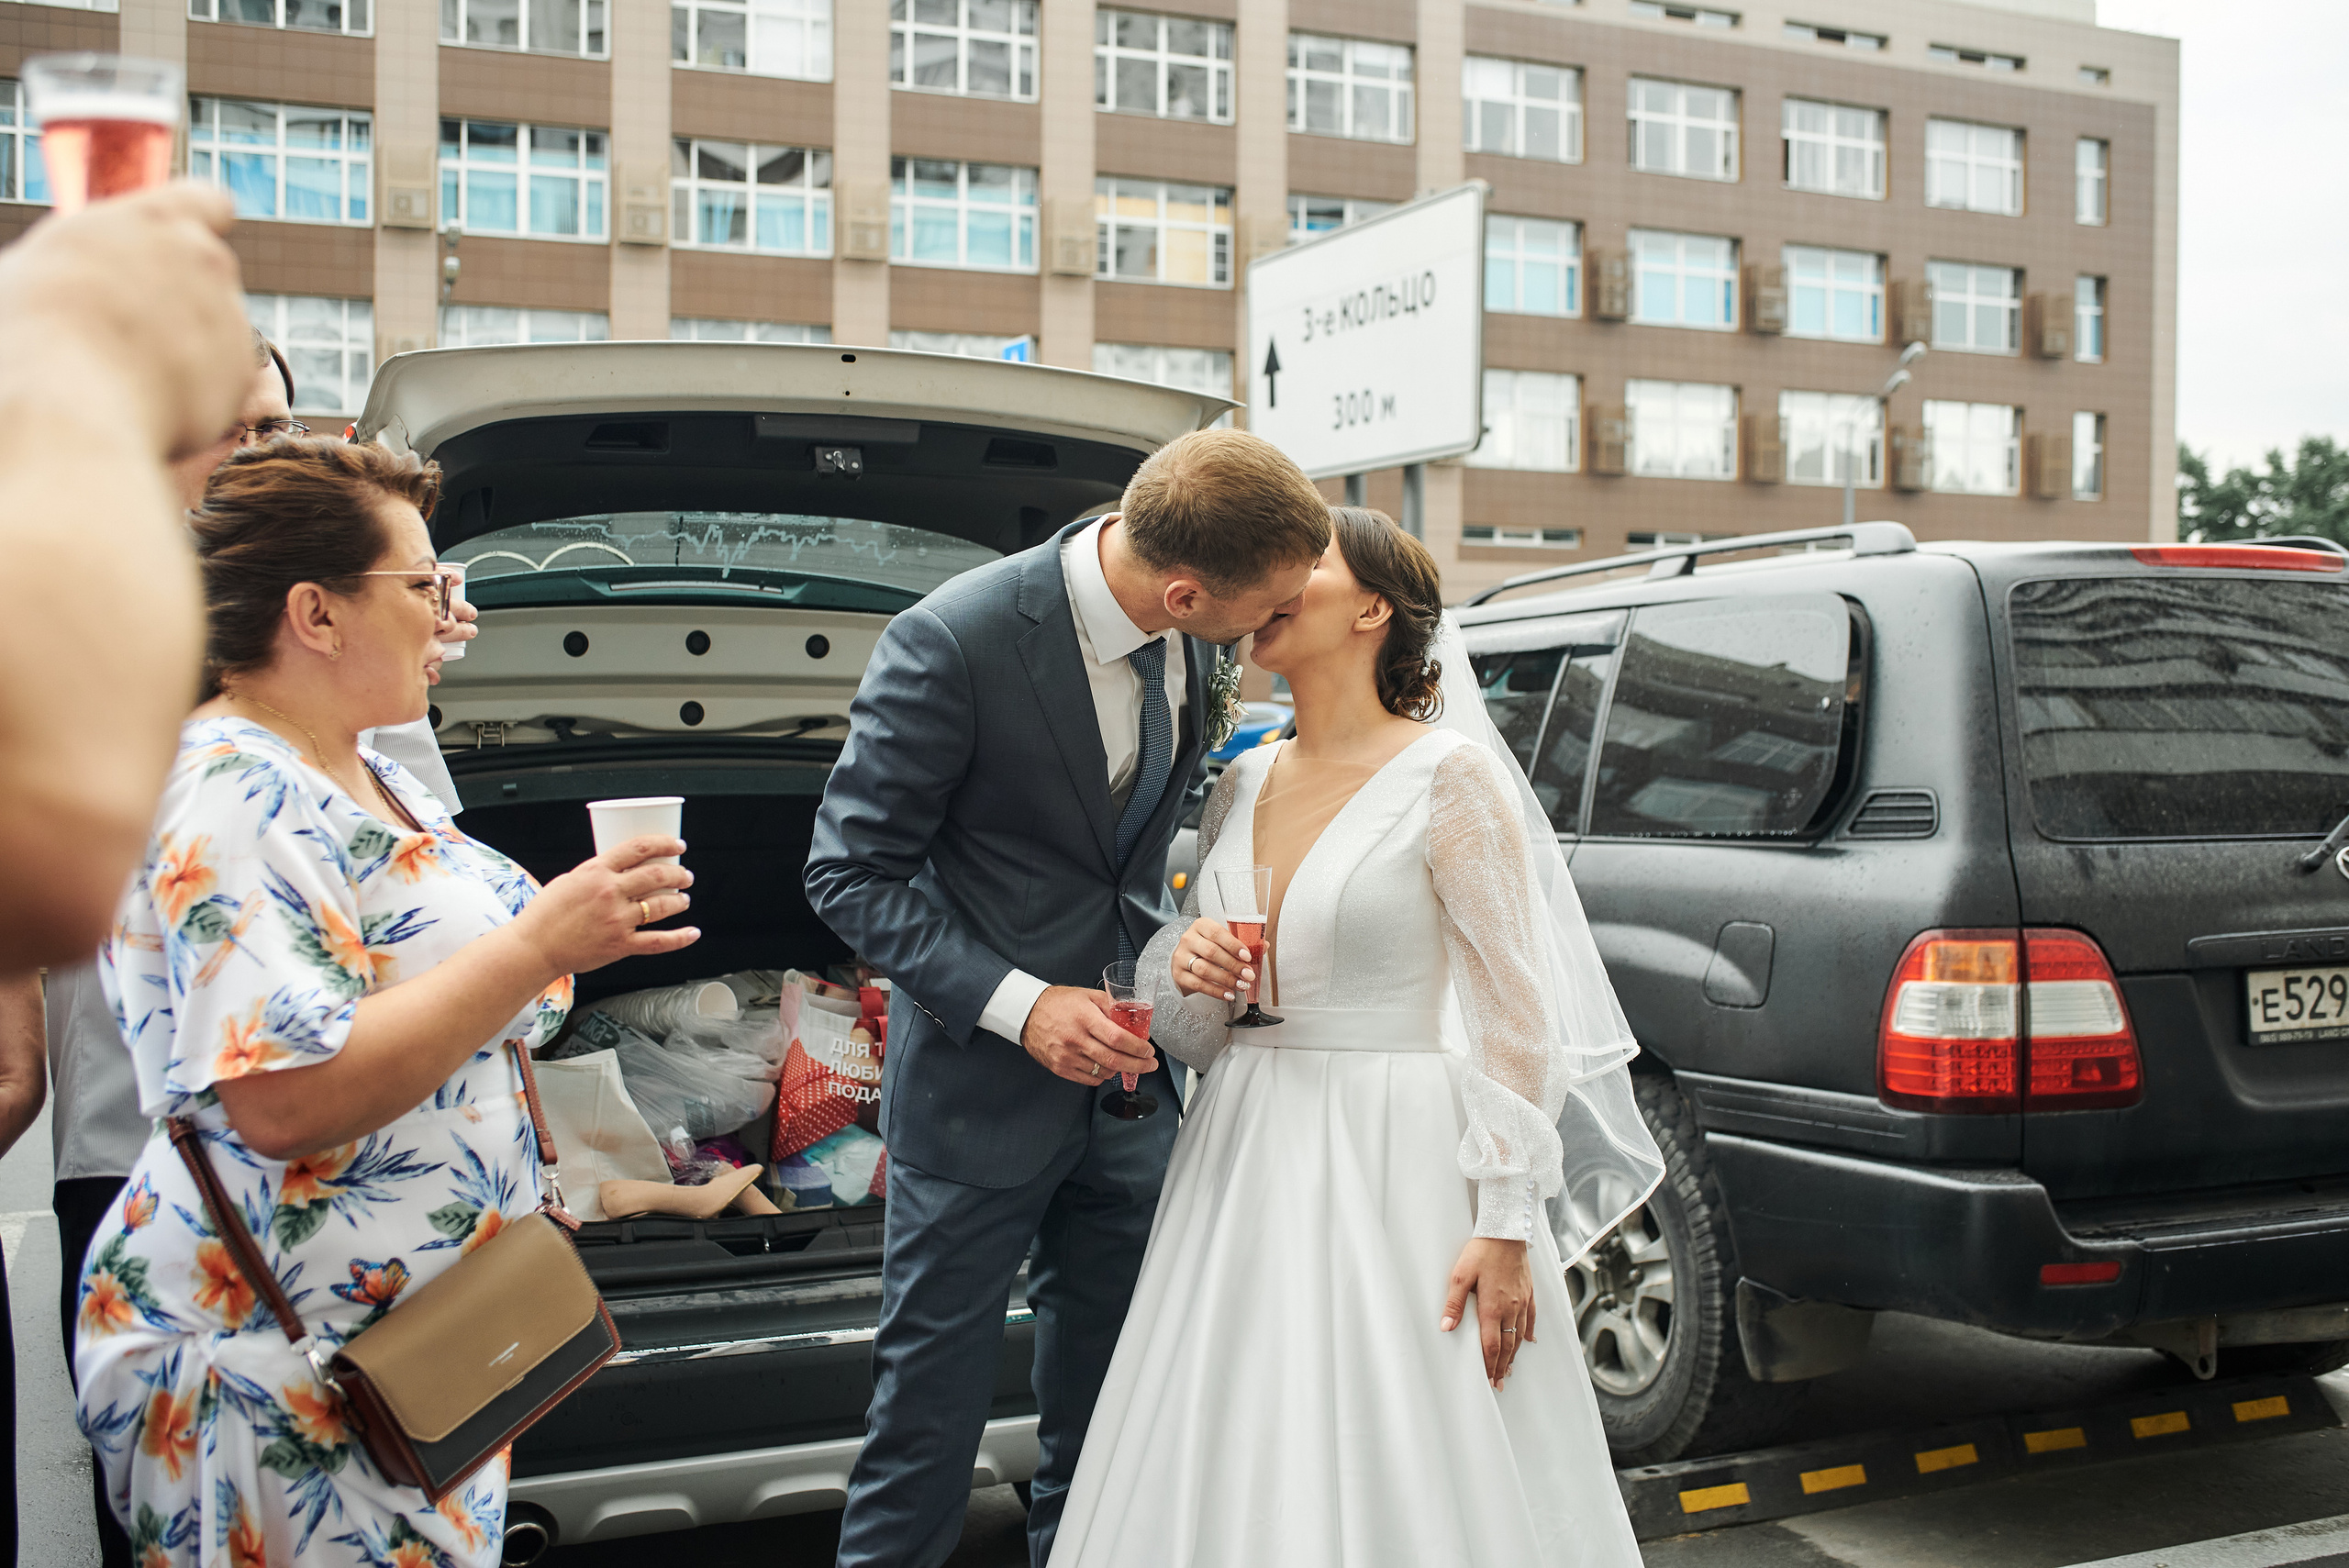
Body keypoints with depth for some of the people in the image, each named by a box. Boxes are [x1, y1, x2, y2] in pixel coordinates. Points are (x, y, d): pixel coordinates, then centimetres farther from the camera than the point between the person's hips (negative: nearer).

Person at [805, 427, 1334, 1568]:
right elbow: (852, 873, -16)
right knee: (932, 1402, 6)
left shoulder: (1196, 644, -5)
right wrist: (1020, 1005, -24)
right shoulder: (954, 640, -23)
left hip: (1129, 1075, 6)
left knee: (1105, 1404, 19)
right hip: (982, 1083, -6)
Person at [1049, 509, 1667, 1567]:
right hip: (1246, 1171, 6)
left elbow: (1513, 1012, -9)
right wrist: (1187, 971, -5)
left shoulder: (1448, 775, -7)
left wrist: (1504, 1227, -14)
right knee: (1233, 1481, 10)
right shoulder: (1244, 782, 11)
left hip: (1396, 1170, -6)